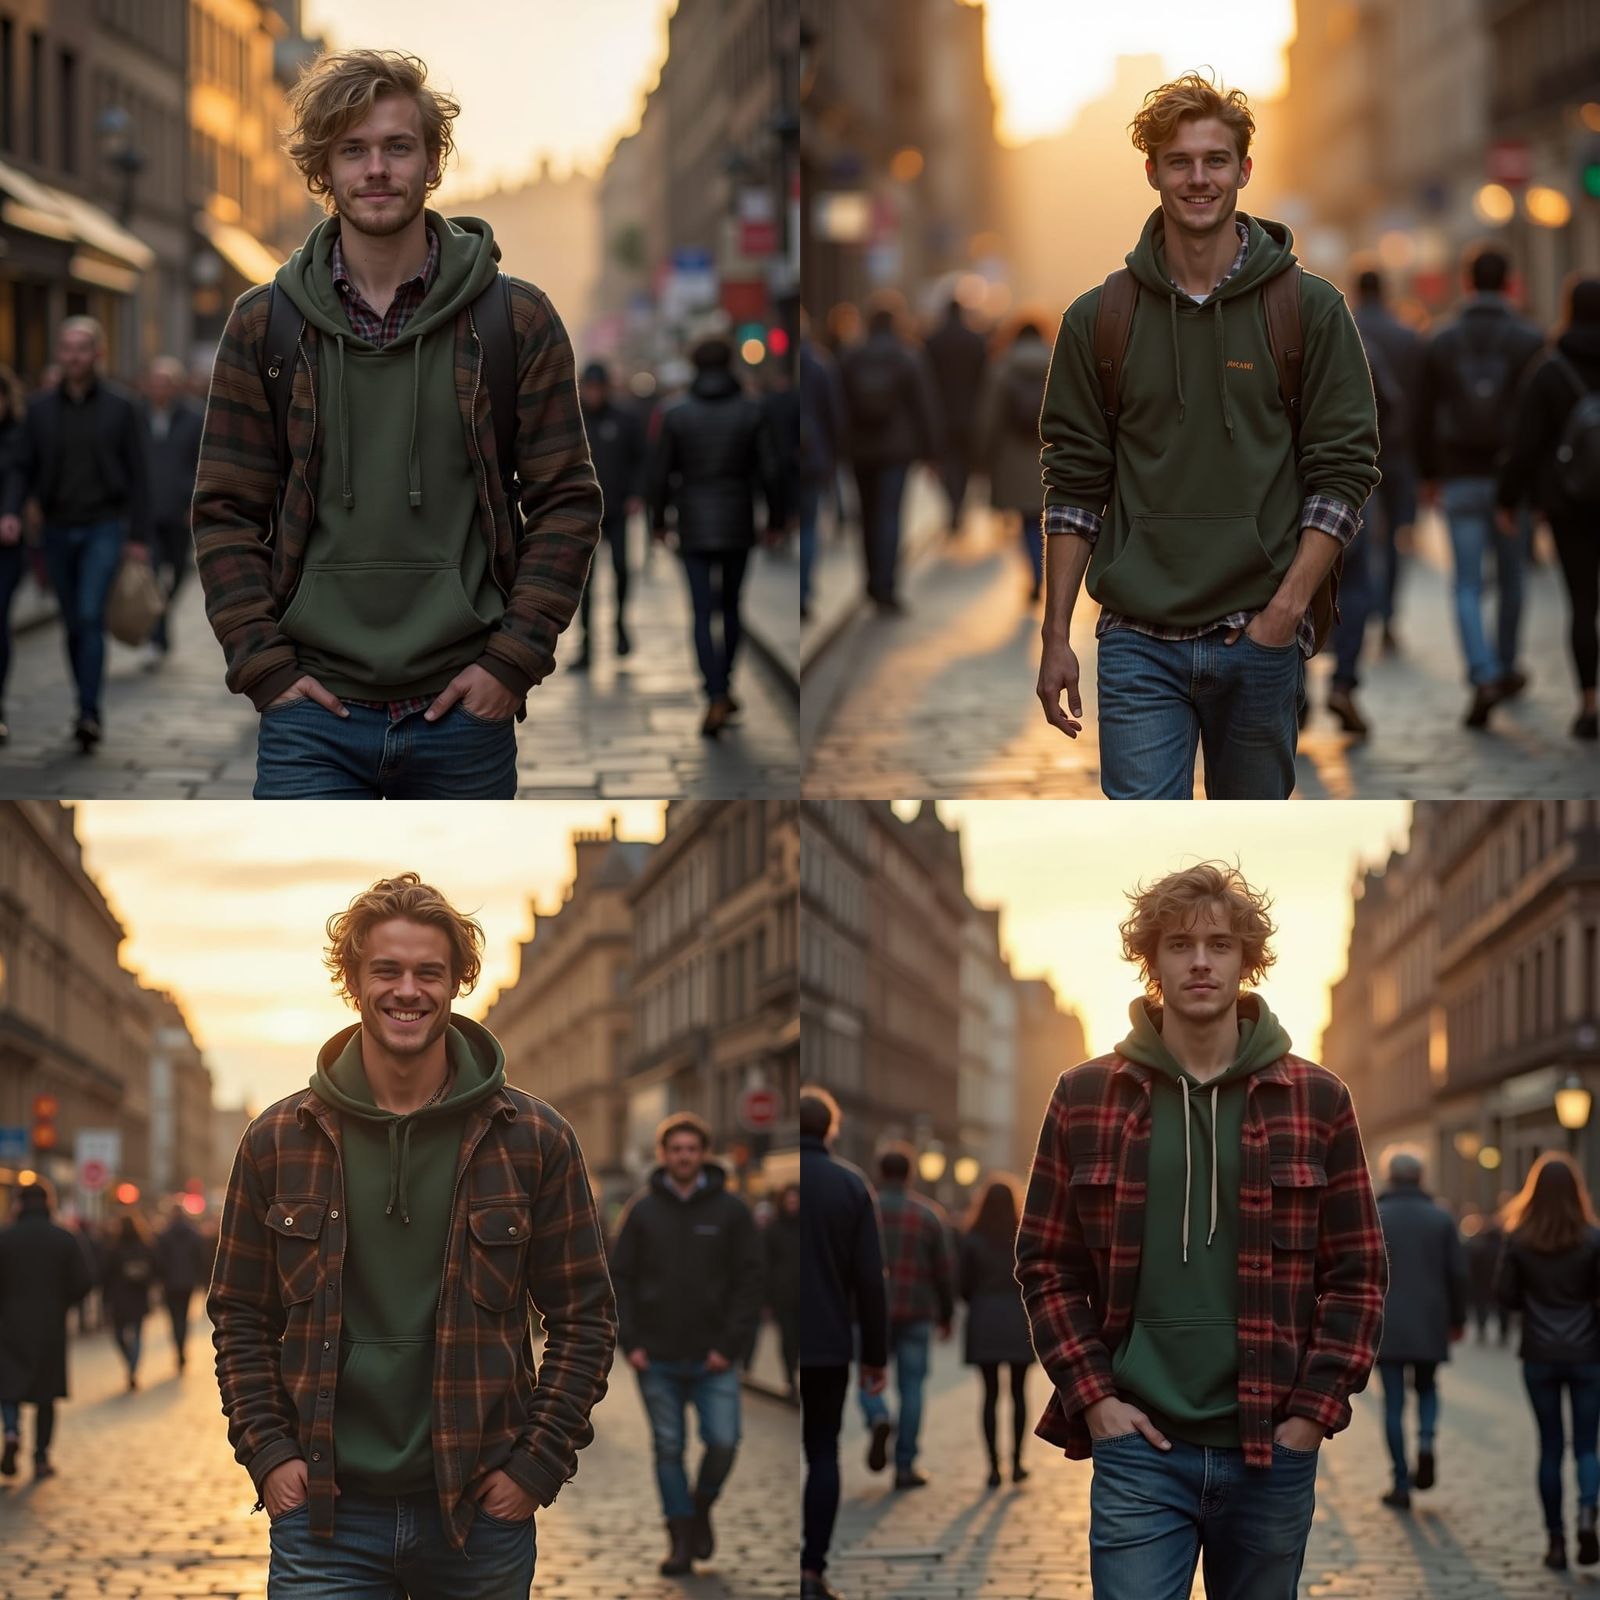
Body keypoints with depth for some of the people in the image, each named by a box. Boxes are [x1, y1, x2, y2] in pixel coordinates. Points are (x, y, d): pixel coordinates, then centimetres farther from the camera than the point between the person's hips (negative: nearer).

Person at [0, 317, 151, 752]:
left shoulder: (119, 408, 0)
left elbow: (136, 476, 1)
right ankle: (89, 711, 18)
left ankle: (89, 712, -20)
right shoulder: (41, 409, 5)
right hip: (58, 531, 3)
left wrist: (138, 536, -4)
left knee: (91, 616, -17)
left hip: (103, 527, -3)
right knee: (74, 625, 8)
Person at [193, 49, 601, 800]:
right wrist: (263, 665, -5)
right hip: (314, 714, 0)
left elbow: (567, 501, 3)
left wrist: (512, 660, -6)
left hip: (463, 708, 0)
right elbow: (225, 513, 6)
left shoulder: (516, 320, 2)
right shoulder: (263, 325, 4)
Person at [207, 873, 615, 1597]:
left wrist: (537, 1462, -4)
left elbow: (585, 1318, 5)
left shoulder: (534, 1140, 2)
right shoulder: (278, 1141, 4)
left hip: (481, 1511, 0)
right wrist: (266, 1451, -2)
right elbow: (239, 1315, 9)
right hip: (324, 1513, 0)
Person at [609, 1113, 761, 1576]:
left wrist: (731, 1345, -8)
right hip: (657, 1359, 1)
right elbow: (620, 1278, 6)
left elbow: (749, 1280, 0)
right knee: (668, 1449, 3)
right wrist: (629, 1342, -4)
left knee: (722, 1442, -9)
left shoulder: (730, 1210, 1)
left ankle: (701, 1508, 18)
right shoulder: (643, 1211, 4)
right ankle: (681, 1540, 12)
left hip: (712, 1359, -1)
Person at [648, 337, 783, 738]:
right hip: (738, 525, 1)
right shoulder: (752, 412, -6)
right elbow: (770, 471, -7)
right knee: (730, 606, 21)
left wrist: (659, 522, 11)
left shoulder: (676, 415, -6)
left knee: (703, 616, 1)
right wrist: (776, 520, 4)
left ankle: (715, 700, -14)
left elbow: (660, 475, -3)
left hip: (694, 526, -1)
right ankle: (723, 687, 27)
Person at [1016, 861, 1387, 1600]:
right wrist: (1092, 1398, -5)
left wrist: (1315, 1409, -5)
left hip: (1273, 1450, 1)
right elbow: (1046, 1264, 6)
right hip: (1139, 1446, -1)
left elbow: (1357, 1273, 4)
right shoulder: (1085, 1097, 4)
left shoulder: (1316, 1100, 3)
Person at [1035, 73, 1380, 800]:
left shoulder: (1311, 308, 1)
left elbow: (1345, 467, -1)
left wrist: (1288, 607, -11)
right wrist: (1055, 636, 2)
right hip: (1138, 640, 0)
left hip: (1261, 637, 0)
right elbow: (1074, 484, 7)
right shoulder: (1098, 317, 4)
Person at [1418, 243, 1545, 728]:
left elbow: (1426, 416, 5)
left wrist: (1428, 475, 15)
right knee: (1511, 577, 16)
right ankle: (1506, 669, 30)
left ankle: (1484, 676, -19)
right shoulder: (1529, 341, -4)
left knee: (1468, 585, -1)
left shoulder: (1441, 343, 1)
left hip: (1460, 480, 0)